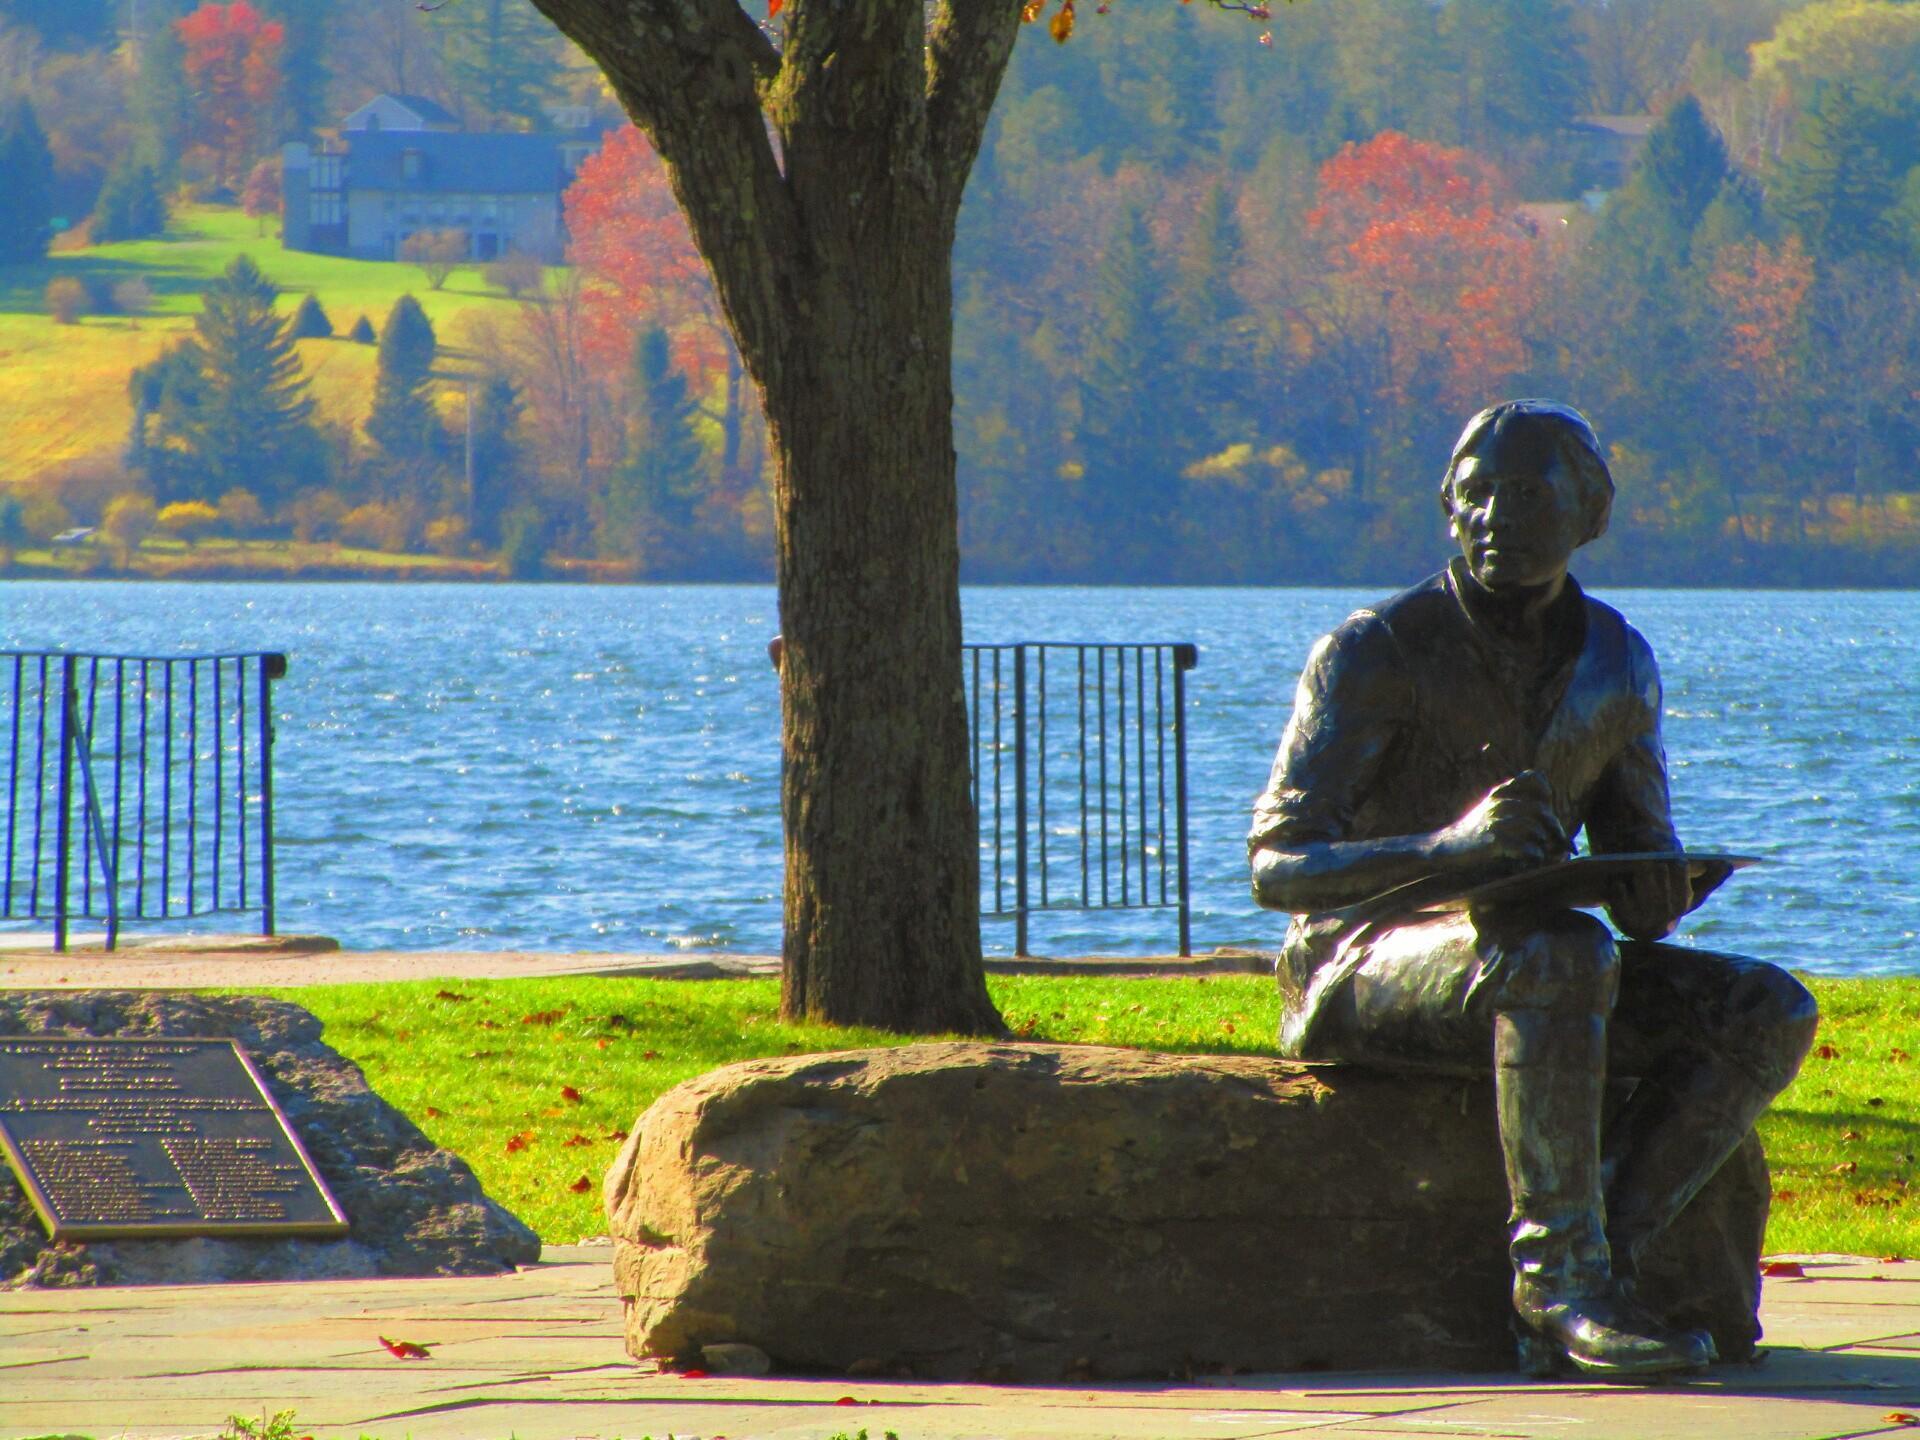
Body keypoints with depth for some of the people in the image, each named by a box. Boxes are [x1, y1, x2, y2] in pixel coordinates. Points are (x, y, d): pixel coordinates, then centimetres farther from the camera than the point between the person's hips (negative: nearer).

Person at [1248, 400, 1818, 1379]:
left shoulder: (1615, 663, 7)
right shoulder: (1375, 653, -11)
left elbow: (1641, 877, 13)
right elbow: (1276, 867, -19)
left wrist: (1658, 889, -15)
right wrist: (1451, 845, -36)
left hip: (1510, 963, 6)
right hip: (1359, 966, -6)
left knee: (1768, 1013, -15)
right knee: (1560, 954, -38)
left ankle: (1587, 1280, -25)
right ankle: (1564, 1276, -33)